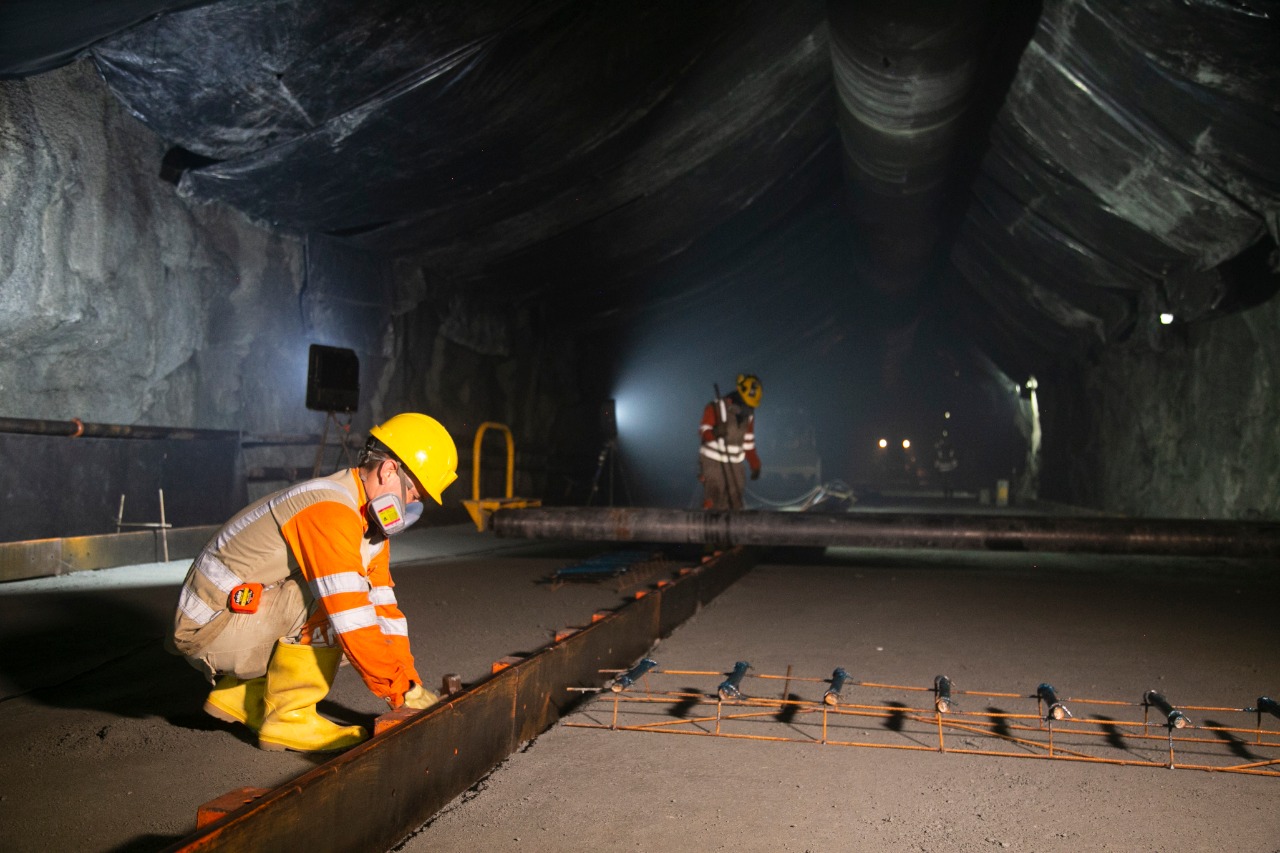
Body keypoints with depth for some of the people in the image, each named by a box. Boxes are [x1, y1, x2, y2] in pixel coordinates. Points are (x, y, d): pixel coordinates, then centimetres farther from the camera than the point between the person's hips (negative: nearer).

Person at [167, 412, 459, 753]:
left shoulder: (369, 520, 6)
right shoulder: (330, 511, -26)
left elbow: (383, 607, 6)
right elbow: (353, 618, -30)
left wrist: (409, 682, -1)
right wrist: (404, 690, -23)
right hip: (212, 622, -10)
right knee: (326, 601, -24)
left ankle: (242, 695, 14)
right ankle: (289, 718, -11)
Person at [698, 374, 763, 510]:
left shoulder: (748, 415, 10)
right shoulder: (716, 408, -10)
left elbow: (748, 444, 18)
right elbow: (704, 431, -15)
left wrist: (755, 466, 15)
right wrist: (714, 433, -36)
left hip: (734, 464, 6)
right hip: (712, 462, -6)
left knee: (735, 503, 4)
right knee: (714, 501, -15)